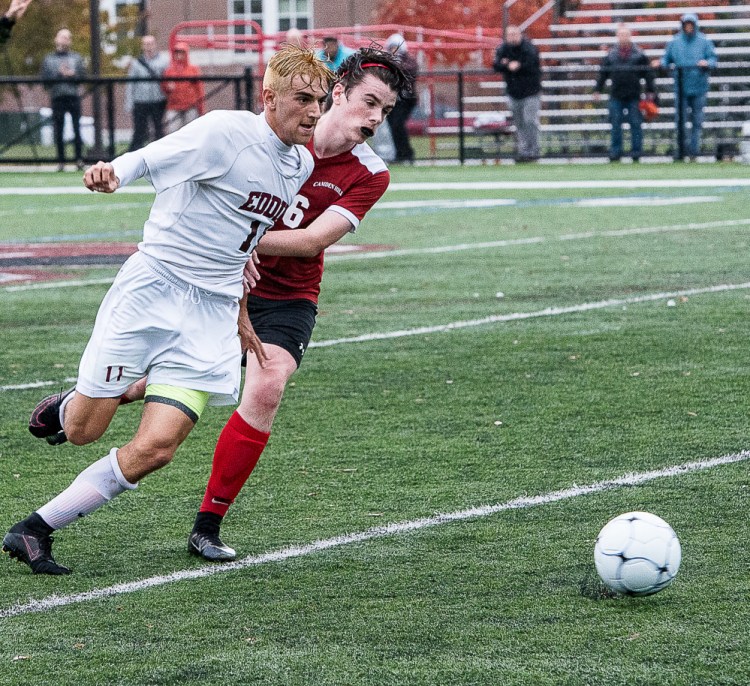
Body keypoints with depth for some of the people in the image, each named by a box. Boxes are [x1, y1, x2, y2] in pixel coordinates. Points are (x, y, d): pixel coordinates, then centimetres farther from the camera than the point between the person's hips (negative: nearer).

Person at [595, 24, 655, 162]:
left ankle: (636, 151, 7)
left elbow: (648, 73, 5)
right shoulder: (611, 55, 8)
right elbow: (603, 73, 14)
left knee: (635, 124, 1)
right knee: (616, 125, 1)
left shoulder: (639, 55, 3)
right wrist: (598, 89, 10)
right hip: (616, 96, 2)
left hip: (634, 96, -2)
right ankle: (615, 152, 7)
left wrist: (650, 91, 2)